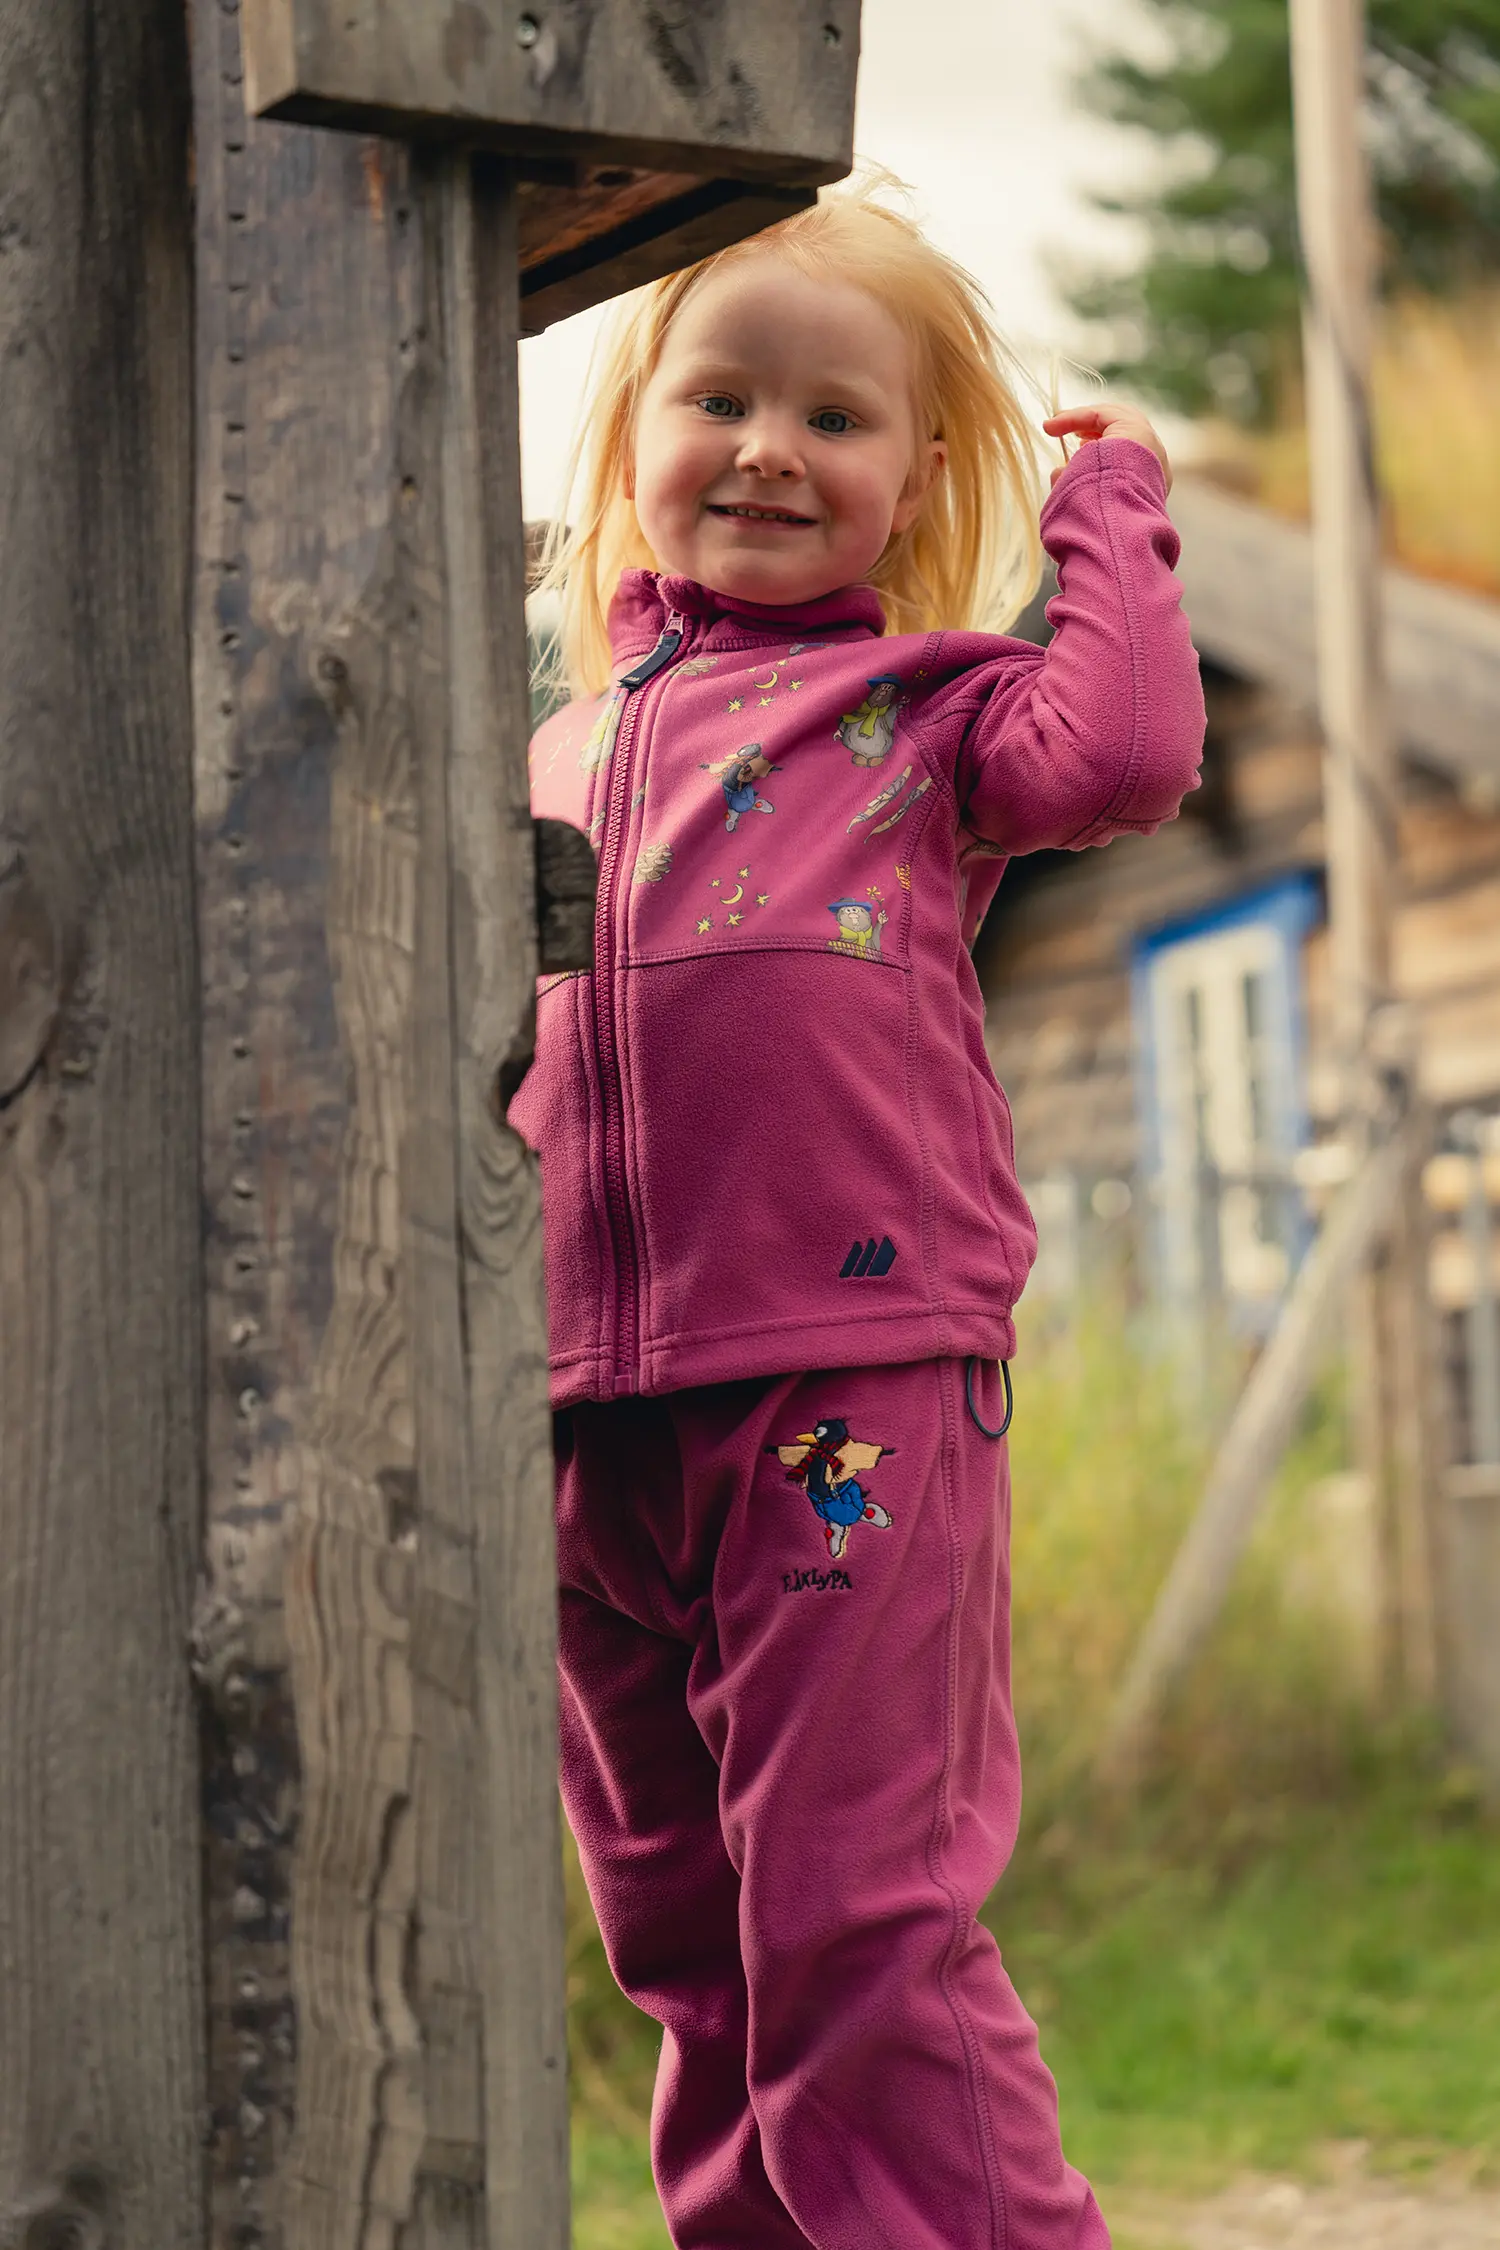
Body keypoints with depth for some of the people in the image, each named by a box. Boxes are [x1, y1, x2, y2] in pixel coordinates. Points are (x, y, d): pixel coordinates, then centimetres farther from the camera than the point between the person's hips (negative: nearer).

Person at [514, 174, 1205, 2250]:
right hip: (598, 1404, 6)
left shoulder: (923, 708, 8)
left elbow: (1121, 751, -13)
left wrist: (1108, 511, 0)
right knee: (681, 1938, 12)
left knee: (859, 1918, -9)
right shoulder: (563, 753, 22)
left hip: (855, 1373, -5)